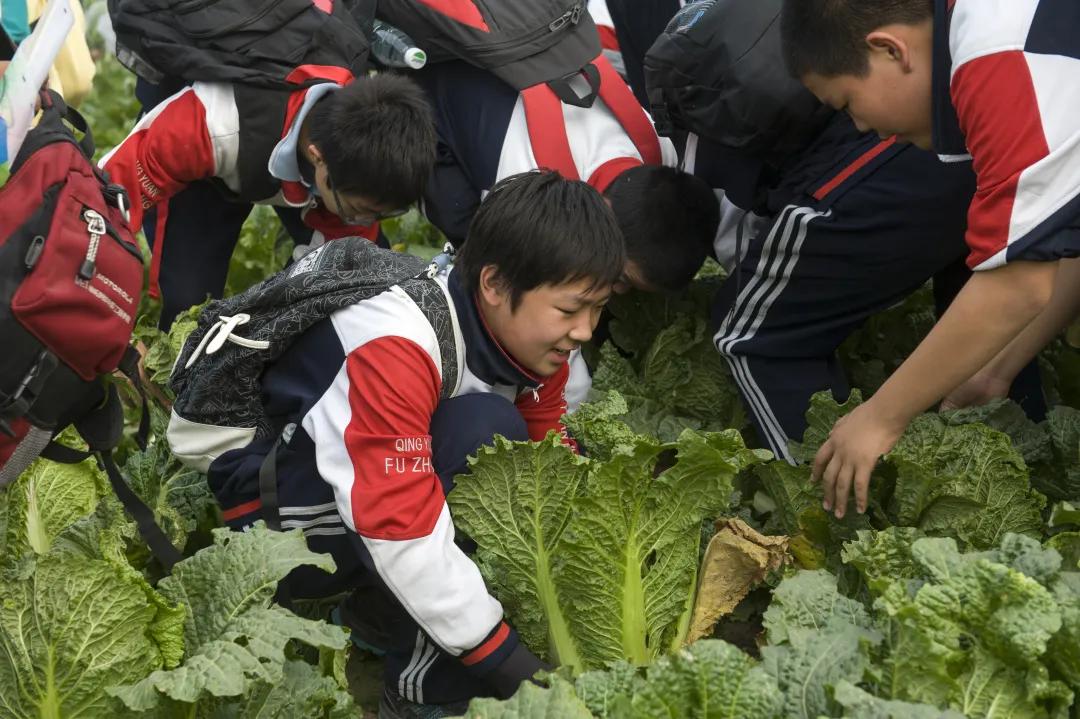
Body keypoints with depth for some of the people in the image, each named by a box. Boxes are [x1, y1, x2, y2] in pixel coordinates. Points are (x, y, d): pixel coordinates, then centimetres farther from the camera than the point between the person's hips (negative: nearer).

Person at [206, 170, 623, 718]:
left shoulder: (530, 331, -7)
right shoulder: (397, 346, -33)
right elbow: (402, 536, -37)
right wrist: (514, 669, -32)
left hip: (388, 484, 8)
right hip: (273, 515, -8)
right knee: (480, 431, -31)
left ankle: (391, 610, 2)